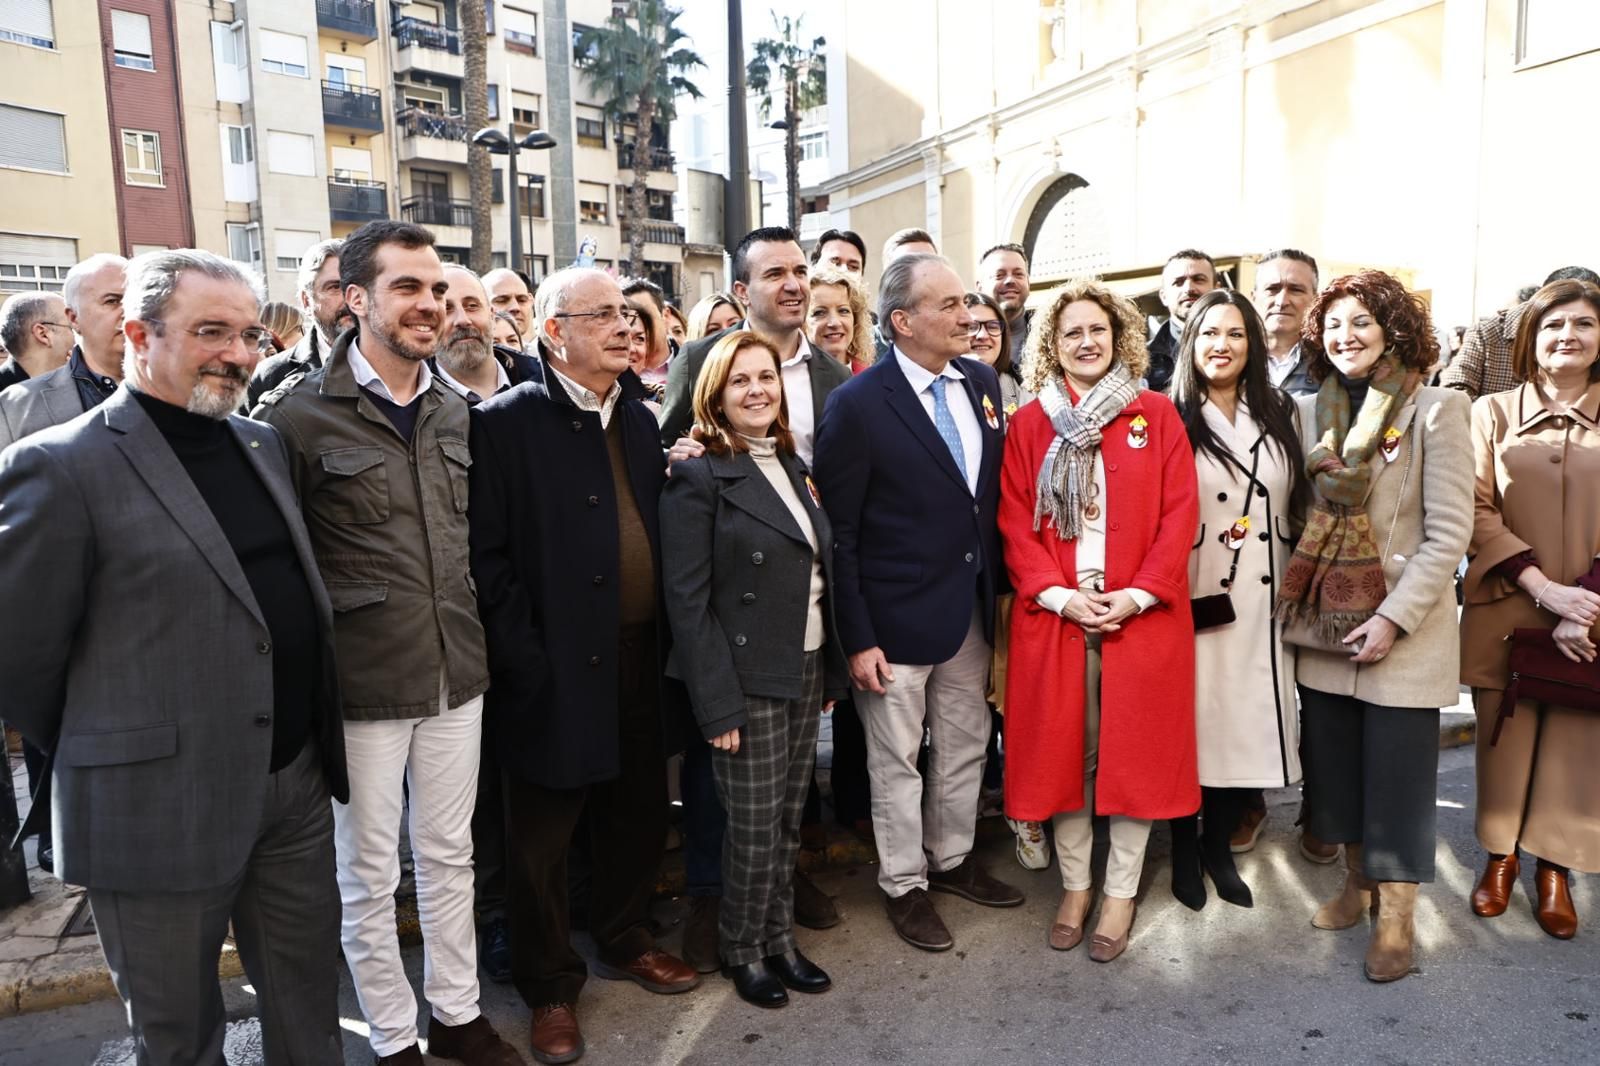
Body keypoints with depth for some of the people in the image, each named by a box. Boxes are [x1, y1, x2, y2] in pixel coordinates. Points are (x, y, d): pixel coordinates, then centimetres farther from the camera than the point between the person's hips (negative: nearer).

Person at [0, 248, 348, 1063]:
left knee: (309, 996, 20)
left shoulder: (264, 445, 7)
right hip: (162, 807, -5)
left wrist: (307, 747, 9)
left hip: (298, 783, 6)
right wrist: (103, 758, 2)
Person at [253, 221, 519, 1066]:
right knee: (369, 873, 11)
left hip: (456, 676, 5)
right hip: (360, 683, -4)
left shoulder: (455, 410, 7)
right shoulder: (301, 414, -9)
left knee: (449, 855, 17)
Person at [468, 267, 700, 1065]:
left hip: (640, 661, 6)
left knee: (637, 819, 19)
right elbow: (488, 557, -12)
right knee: (543, 842, 10)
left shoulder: (638, 420, 11)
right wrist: (525, 663, -15)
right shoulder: (506, 422, -9)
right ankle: (550, 987, 29)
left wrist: (667, 640, 6)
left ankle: (624, 943, 41)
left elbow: (655, 535, 13)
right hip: (556, 671, -6)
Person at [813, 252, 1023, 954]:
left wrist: (996, 591, 8)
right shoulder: (858, 404, -16)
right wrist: (857, 638, -15)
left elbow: (993, 494, 11)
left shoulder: (982, 381, 3)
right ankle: (904, 884, 30)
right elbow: (838, 531, -14)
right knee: (897, 760, 10)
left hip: (971, 607, 6)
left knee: (965, 745, 20)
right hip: (897, 618, -6)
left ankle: (953, 859, 41)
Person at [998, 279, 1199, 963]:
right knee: (1063, 750, 7)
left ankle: (1121, 892, 22)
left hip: (1140, 613, 0)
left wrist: (1137, 594, -12)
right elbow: (1015, 522, 1)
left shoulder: (1157, 415, 4)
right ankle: (1074, 886, 25)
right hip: (1055, 613, 1)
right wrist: (1058, 594, -11)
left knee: (1134, 749, 6)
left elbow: (1180, 514, -1)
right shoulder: (1030, 424, 6)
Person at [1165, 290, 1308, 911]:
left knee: (1251, 726, 8)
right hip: (1194, 601, -4)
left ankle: (1220, 847, 26)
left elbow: (1299, 508, 14)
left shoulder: (1280, 417, 11)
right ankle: (1184, 851, 22)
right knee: (1192, 725, 2)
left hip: (1263, 603, 4)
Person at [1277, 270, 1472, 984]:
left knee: (1397, 771, 2)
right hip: (1323, 622, 5)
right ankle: (1358, 879, 34)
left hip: (1403, 626, -4)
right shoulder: (1310, 411, 7)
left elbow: (1449, 533, -11)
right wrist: (1296, 601, 3)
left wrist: (1393, 617, -16)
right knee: (1333, 759, 13)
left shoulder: (1435, 410, -8)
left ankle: (1396, 915, 19)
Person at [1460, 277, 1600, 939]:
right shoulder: (1493, 413, 2)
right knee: (1504, 739, 8)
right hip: (1506, 613, -1)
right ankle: (1501, 856, 26)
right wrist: (1544, 588, -14)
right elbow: (1476, 511, -4)